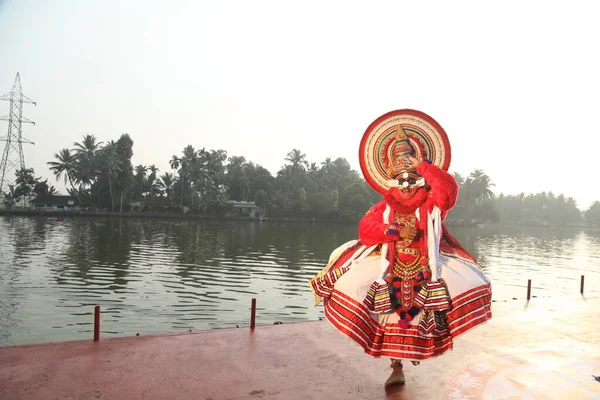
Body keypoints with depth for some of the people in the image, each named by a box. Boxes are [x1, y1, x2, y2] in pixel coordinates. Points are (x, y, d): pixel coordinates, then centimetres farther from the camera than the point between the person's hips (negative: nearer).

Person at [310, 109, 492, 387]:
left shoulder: (431, 203, 2)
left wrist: (423, 165, -15)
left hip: (425, 270, 0)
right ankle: (397, 368, 19)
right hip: (393, 271, 1)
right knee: (394, 319, 5)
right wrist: (397, 231, -23)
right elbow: (366, 229, -10)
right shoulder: (385, 206, 3)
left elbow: (448, 191, -20)